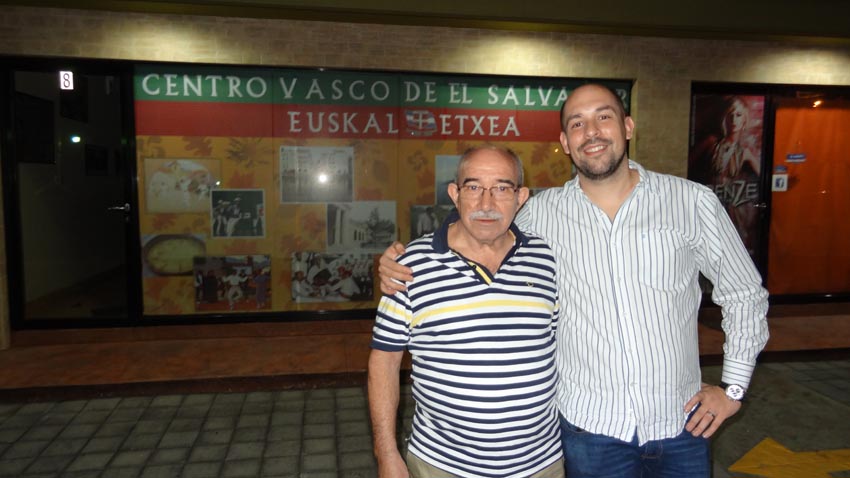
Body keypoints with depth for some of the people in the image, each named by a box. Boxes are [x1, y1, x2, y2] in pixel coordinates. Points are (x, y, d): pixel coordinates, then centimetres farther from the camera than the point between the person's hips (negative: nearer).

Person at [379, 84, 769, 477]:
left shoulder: (693, 202, -5)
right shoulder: (540, 213, -4)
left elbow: (746, 295, 6)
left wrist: (733, 387, 3)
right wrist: (405, 267, -9)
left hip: (681, 423, 1)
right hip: (588, 425, 0)